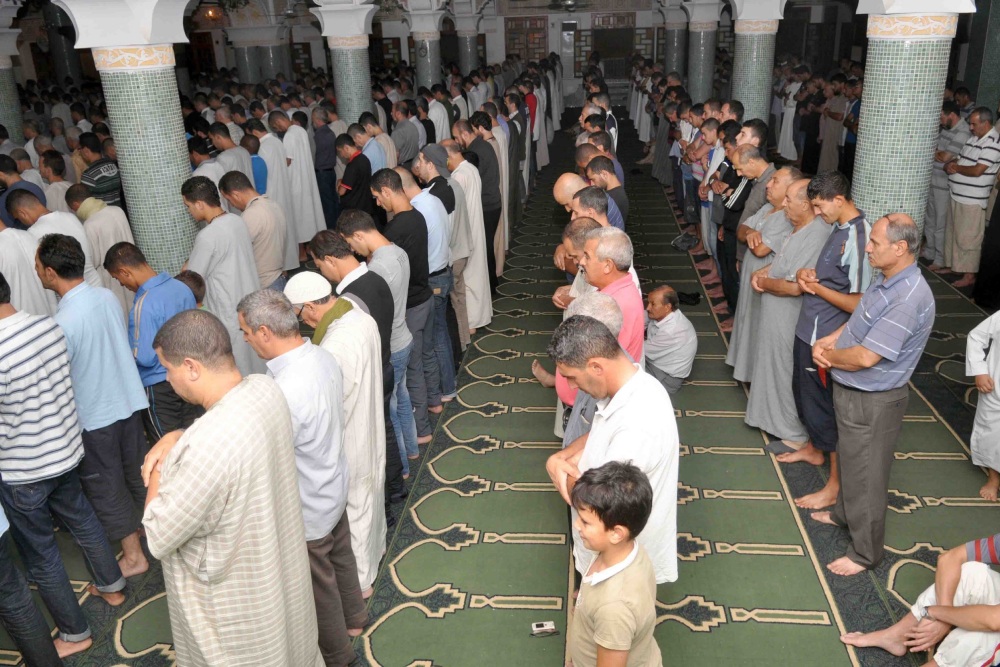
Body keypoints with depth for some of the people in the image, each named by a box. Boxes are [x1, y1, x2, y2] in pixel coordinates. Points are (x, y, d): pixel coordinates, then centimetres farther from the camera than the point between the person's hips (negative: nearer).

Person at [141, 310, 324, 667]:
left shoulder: (209, 445, -38)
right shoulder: (265, 388, -14)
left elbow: (159, 537, -24)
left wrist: (159, 466, -12)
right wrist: (175, 439, -8)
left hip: (238, 600, -6)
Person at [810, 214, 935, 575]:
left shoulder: (909, 299, -31)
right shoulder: (887, 280, 1)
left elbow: (866, 356, -31)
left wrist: (828, 355, -12)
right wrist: (825, 342, -2)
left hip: (872, 401, -9)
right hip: (851, 391, 9)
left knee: (866, 474, 7)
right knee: (849, 460, 28)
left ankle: (866, 551, 25)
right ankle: (845, 513, 51)